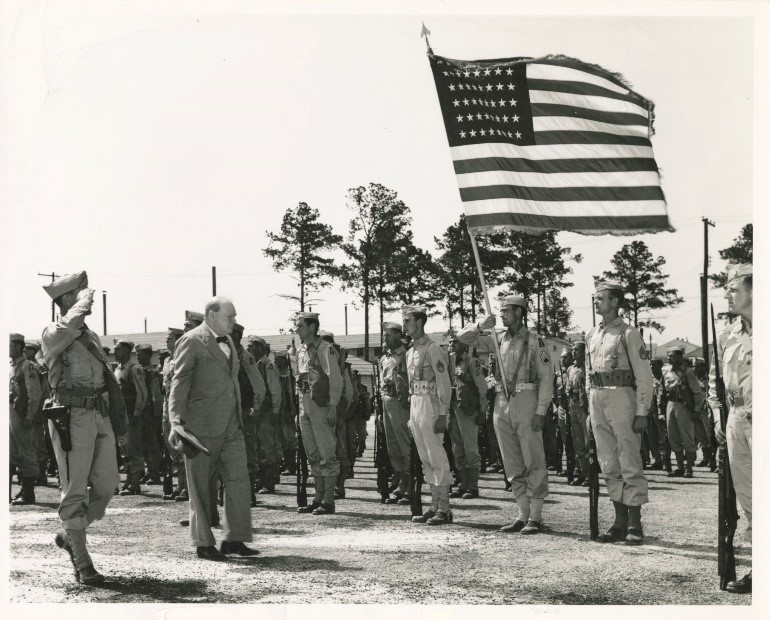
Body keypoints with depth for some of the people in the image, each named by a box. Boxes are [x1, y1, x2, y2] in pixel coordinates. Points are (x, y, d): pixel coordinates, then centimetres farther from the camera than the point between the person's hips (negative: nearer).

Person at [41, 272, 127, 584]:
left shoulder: (92, 337, 20)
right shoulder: (53, 333, -4)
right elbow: (68, 327, -30)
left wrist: (118, 423, 21)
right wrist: (84, 301, -12)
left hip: (100, 417, 7)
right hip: (72, 416, -7)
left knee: (106, 485, 6)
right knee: (76, 490, -4)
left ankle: (70, 536, 27)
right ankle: (82, 563, 1)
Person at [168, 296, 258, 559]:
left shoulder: (227, 341, 17)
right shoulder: (192, 341, -8)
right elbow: (179, 383, -11)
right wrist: (177, 422, -19)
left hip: (231, 426, 7)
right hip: (202, 425, -7)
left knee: (238, 479, 3)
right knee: (200, 486, 2)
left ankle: (233, 538, 11)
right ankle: (203, 543, 10)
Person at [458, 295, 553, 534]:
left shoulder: (534, 341, -4)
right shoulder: (499, 339, 11)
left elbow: (546, 377, -6)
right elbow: (463, 337, 16)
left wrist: (541, 412, -13)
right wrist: (480, 326, -4)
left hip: (526, 402, -6)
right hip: (502, 404, 6)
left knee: (533, 464, -3)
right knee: (512, 465, 7)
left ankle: (536, 517, 0)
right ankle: (523, 515, 13)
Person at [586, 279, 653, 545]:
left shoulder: (628, 333, -5)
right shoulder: (592, 336, 15)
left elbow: (644, 376, -7)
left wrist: (642, 412, -12)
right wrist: (591, 408, 15)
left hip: (622, 397, -7)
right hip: (598, 400, 7)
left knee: (630, 464, -4)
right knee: (609, 465, 8)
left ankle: (635, 525, -2)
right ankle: (620, 521, 14)